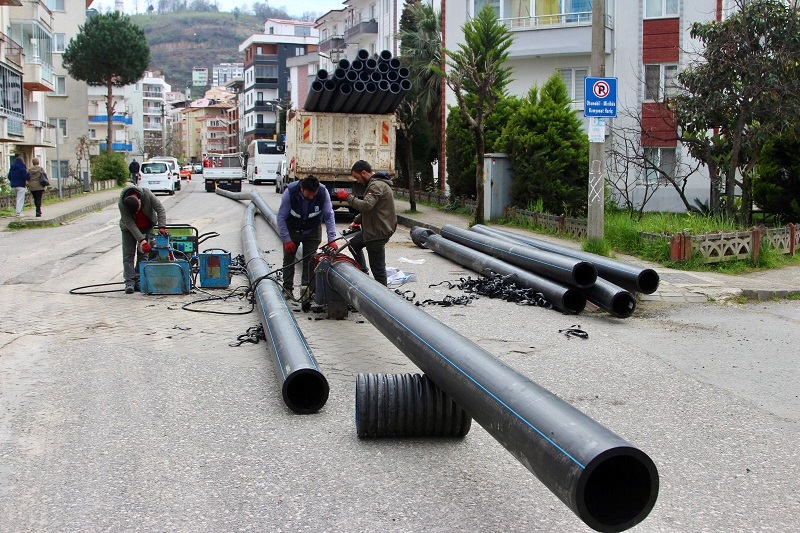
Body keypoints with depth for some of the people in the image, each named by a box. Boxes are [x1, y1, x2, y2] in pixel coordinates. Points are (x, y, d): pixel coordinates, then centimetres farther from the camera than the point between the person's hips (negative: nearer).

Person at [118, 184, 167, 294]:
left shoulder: (147, 194, -31)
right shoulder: (121, 204, -31)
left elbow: (160, 209, -25)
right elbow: (130, 223, -30)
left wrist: (161, 227, -35)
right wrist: (141, 240, -35)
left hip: (147, 226, 1)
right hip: (129, 228, -1)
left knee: (143, 254, -3)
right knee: (128, 255, -8)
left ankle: (138, 281, 1)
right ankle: (129, 282, -8)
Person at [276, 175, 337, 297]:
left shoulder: (323, 193, -27)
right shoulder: (290, 192, -30)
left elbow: (329, 216, -17)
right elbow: (281, 217, -20)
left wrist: (331, 239, -23)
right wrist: (286, 240, -20)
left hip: (312, 231, 1)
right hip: (292, 230, 0)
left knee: (310, 260, -2)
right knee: (288, 259, 4)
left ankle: (307, 288, 6)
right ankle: (287, 288, 13)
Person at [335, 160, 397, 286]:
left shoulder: (377, 185, -19)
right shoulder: (375, 183, 15)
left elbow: (366, 205, -32)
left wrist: (347, 197, -21)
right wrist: (356, 220, 17)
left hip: (377, 232, -11)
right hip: (372, 229, 11)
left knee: (377, 268, -6)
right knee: (354, 244, 31)